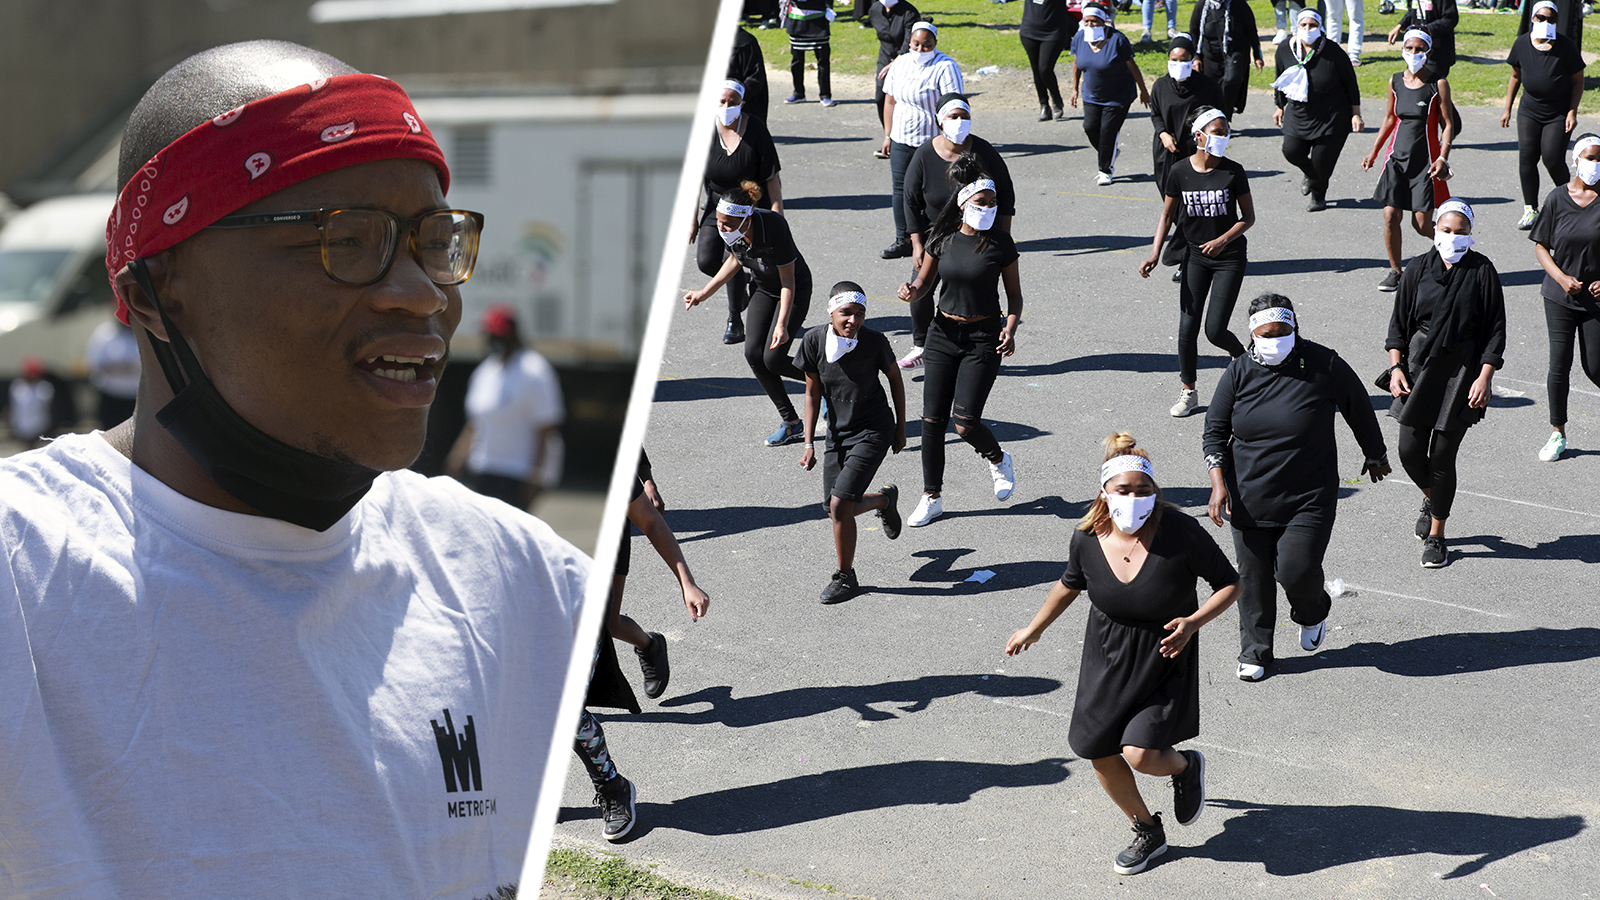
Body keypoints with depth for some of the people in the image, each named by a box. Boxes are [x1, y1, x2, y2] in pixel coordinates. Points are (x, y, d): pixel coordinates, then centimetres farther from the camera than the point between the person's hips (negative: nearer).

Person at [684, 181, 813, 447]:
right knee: (754, 353, -8)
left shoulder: (773, 227, -36)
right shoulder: (731, 230, -18)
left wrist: (782, 325, -34)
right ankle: (791, 423, 4)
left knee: (773, 359, -16)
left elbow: (788, 281, -28)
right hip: (762, 288, 6)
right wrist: (705, 293, 2)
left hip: (795, 289, -6)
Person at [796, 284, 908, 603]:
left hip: (873, 433, -4)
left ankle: (846, 577, 4)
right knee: (837, 510, 10)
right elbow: (813, 393, -2)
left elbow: (895, 379, 0)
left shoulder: (874, 342, -19)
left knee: (839, 503, -15)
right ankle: (885, 499, 43)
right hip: (838, 434, 4)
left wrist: (900, 428, 6)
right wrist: (809, 443, -4)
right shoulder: (814, 341, -13)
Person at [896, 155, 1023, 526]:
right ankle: (932, 498, 15)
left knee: (965, 423, -11)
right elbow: (926, 279, 12)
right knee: (932, 420, 0)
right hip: (944, 332, 3)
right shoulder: (942, 238, -1)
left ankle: (998, 460, 23)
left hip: (983, 338, -3)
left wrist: (1011, 328, -17)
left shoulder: (1000, 243, -8)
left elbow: (1014, 294, 0)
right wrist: (912, 290, -11)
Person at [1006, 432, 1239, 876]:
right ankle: (1148, 833, 35)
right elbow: (1070, 584, 9)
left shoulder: (1179, 531, -25)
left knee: (1139, 754, -16)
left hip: (1165, 660, -4)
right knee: (1100, 753, 10)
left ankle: (1185, 767, 22)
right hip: (1107, 657, 4)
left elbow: (1229, 582, -12)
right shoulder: (1087, 539, -14)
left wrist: (1193, 622, -28)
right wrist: (1033, 630, 20)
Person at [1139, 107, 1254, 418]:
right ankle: (1188, 392, 14)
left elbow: (1248, 216, -4)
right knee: (1187, 327, -3)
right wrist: (1155, 253, -8)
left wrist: (1223, 240, -20)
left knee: (1215, 330, -8)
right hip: (1195, 255, 2)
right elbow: (1167, 214, 3)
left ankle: (1242, 356, 26)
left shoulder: (1233, 172, -10)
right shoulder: (1180, 172, -6)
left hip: (1229, 258, -2)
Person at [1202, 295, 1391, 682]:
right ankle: (1255, 652, 25)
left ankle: (1312, 612, 25)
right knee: (1253, 577, 7)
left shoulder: (1324, 366, -9)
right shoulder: (1239, 372, -3)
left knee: (1297, 571, -11)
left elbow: (1360, 412, 7)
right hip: (1250, 499, 3)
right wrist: (1219, 484, -8)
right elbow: (1215, 431, 3)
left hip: (1309, 498, -3)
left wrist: (1376, 456, 20)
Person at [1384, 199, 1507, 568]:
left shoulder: (1482, 271, -4)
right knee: (1410, 451, 1)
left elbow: (1495, 330, -2)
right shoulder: (1417, 269, 3)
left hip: (1462, 371, -2)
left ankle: (1436, 536, 14)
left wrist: (1485, 376, -10)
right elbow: (1399, 323, 8)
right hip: (1419, 365, 2)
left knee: (1442, 455, -2)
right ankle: (1431, 498, 36)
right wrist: (1396, 367, -2)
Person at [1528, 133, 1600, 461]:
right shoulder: (1558, 198, -3)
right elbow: (1541, 246, 2)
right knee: (1559, 363, 0)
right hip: (1559, 296, 1)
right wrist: (1561, 277, -13)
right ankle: (1557, 433, 14)